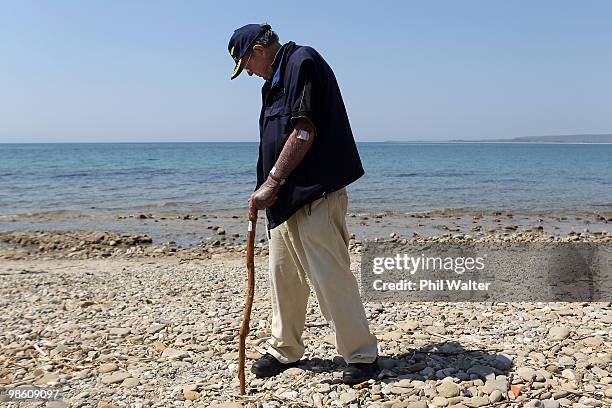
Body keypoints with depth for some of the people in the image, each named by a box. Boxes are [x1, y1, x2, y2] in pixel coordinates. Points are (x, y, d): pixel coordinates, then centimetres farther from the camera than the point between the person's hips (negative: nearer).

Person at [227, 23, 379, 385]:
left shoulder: (303, 62, -8)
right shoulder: (276, 78, 21)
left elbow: (304, 133, -18)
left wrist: (271, 182, -17)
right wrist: (269, 190, 12)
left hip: (314, 196, -10)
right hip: (285, 197, 10)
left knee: (331, 278, -6)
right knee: (283, 276, 14)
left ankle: (362, 355, 8)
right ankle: (285, 350, 28)